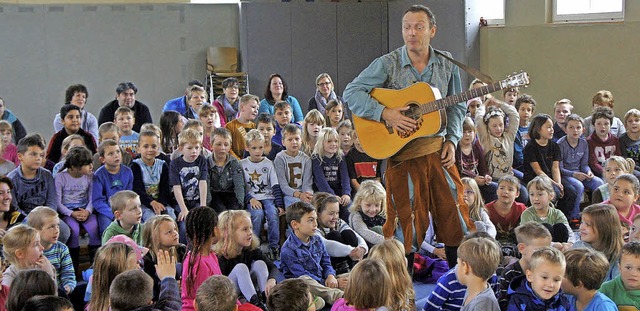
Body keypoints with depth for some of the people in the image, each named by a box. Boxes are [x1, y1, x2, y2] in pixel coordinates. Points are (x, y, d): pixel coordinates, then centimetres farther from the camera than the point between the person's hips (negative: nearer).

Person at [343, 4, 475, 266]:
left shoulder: (447, 65, 6)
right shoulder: (387, 64, -5)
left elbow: (456, 107, 16)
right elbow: (351, 93, -10)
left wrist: (451, 140, 2)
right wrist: (385, 114, -20)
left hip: (439, 150, 3)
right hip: (400, 153, -3)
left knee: (452, 212, 7)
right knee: (407, 218, 1)